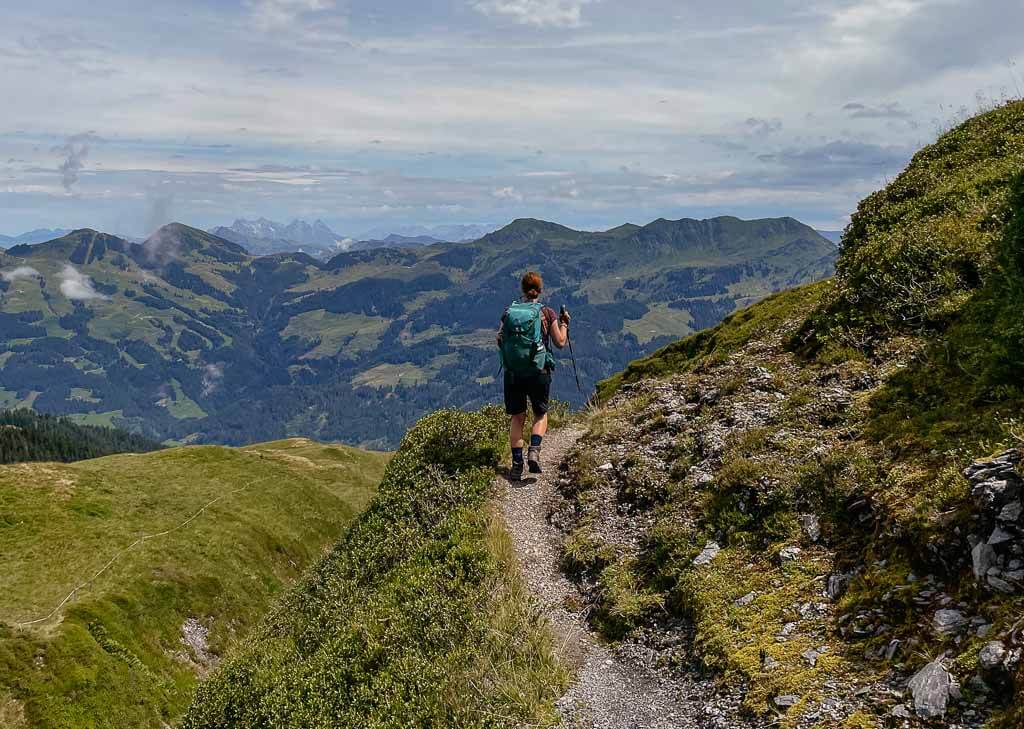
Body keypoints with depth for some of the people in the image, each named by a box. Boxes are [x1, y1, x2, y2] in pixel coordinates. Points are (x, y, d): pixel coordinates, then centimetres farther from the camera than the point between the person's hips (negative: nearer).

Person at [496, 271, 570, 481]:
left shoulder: (508, 312, 1)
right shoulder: (547, 313, -4)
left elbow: (499, 341, 7)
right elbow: (560, 343, 2)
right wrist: (564, 324, 17)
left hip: (512, 372, 2)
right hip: (538, 371, -2)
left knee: (517, 417, 14)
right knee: (541, 414, 18)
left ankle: (516, 463, 8)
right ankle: (534, 451, -5)